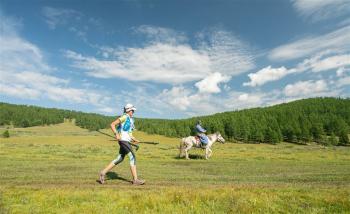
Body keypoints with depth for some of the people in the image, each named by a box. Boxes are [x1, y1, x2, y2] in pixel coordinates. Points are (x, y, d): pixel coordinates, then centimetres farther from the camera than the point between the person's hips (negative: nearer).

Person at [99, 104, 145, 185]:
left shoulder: (131, 120, 20)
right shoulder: (124, 117, -7)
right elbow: (112, 124, -11)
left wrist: (135, 140, 11)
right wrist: (116, 134, -22)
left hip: (126, 141, 10)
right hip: (123, 140, -10)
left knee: (119, 159, 12)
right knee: (132, 157, -11)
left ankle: (103, 172, 20)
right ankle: (135, 179, -7)